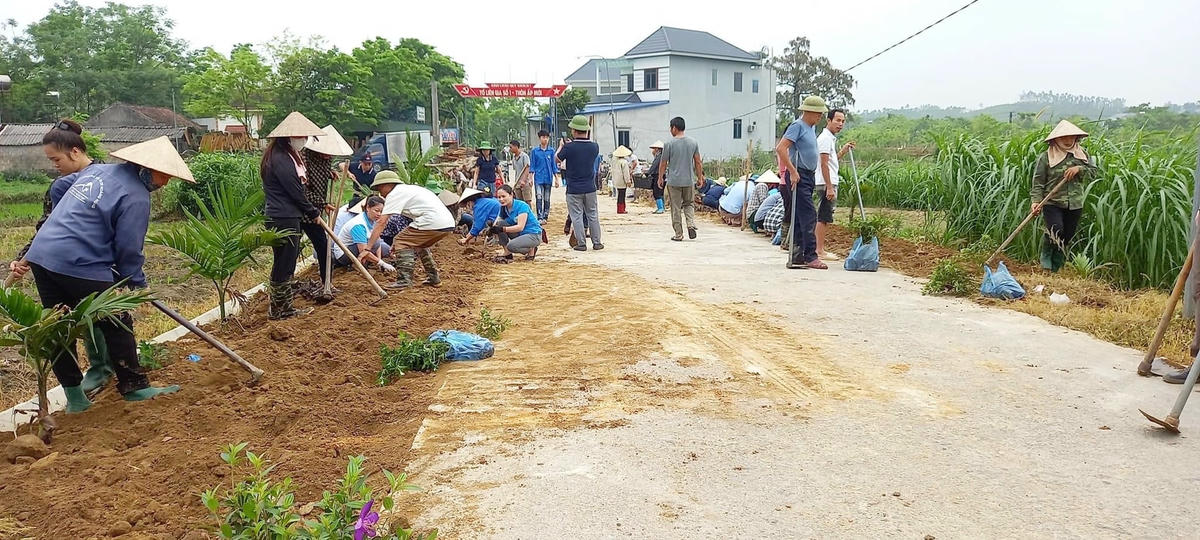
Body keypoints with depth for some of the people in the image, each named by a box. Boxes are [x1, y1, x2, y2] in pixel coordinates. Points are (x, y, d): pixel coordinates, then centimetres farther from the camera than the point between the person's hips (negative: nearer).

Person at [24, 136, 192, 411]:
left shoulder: (98, 169, 14)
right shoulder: (136, 197, -13)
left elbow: (58, 188, 28)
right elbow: (129, 249, -11)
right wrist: (137, 282, 2)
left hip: (41, 255, 9)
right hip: (80, 266, -9)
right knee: (117, 326, 5)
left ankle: (74, 395, 23)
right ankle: (134, 386, 15)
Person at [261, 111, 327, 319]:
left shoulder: (287, 156, 16)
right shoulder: (280, 159, -16)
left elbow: (296, 187, 20)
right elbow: (295, 191, -16)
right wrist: (312, 212, -4)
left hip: (287, 218, 11)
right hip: (284, 220, -11)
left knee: (288, 263, 16)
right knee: (283, 265, -2)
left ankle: (285, 307, 25)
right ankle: (277, 310, 8)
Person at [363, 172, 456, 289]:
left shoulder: (394, 194, 3)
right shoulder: (410, 189, 30)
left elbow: (381, 223, -4)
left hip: (432, 222, -9)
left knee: (401, 242, 3)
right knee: (419, 245, 29)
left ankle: (404, 280, -4)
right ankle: (433, 277, 30)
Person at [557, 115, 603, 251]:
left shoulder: (569, 147, -15)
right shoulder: (594, 147, -5)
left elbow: (557, 158, 2)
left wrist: (560, 147, 23)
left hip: (573, 190, -3)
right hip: (590, 188, 3)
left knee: (577, 217, 5)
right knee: (593, 215, 13)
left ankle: (581, 243, 6)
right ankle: (596, 242, 18)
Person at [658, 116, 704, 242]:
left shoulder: (670, 143, -7)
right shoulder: (693, 142, 4)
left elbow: (663, 163, -2)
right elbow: (698, 163, 7)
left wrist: (660, 178, 10)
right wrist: (700, 178, 15)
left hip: (673, 181, -3)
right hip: (689, 180, 3)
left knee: (676, 208, 4)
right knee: (689, 204, 19)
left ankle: (678, 234, 7)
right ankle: (691, 224, -4)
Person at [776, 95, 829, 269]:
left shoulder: (812, 128, 18)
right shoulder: (798, 126, -10)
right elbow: (780, 148, -21)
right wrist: (792, 171, -21)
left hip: (808, 177, 9)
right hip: (798, 177, -9)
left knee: (800, 218, 9)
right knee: (808, 216, -12)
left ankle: (796, 256, 13)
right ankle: (810, 256, -10)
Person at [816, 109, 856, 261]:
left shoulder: (831, 138, 20)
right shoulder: (825, 138, -12)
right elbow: (824, 164, -18)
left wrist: (844, 150, 15)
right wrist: (829, 187, -22)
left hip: (830, 184, 10)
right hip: (826, 184, -10)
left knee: (823, 218, 11)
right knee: (823, 218, -8)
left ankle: (820, 249, 15)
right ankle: (820, 250, -5)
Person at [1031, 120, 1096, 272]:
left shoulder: (1081, 154, 10)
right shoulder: (1046, 157, -4)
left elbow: (1093, 172, 11)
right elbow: (1038, 183, -7)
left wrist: (1079, 168, -9)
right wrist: (1035, 201, -20)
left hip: (1075, 204, 5)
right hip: (1052, 203, -4)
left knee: (1067, 239, 7)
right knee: (1056, 231, -25)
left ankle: (1055, 269, 21)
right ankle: (1046, 256, 4)